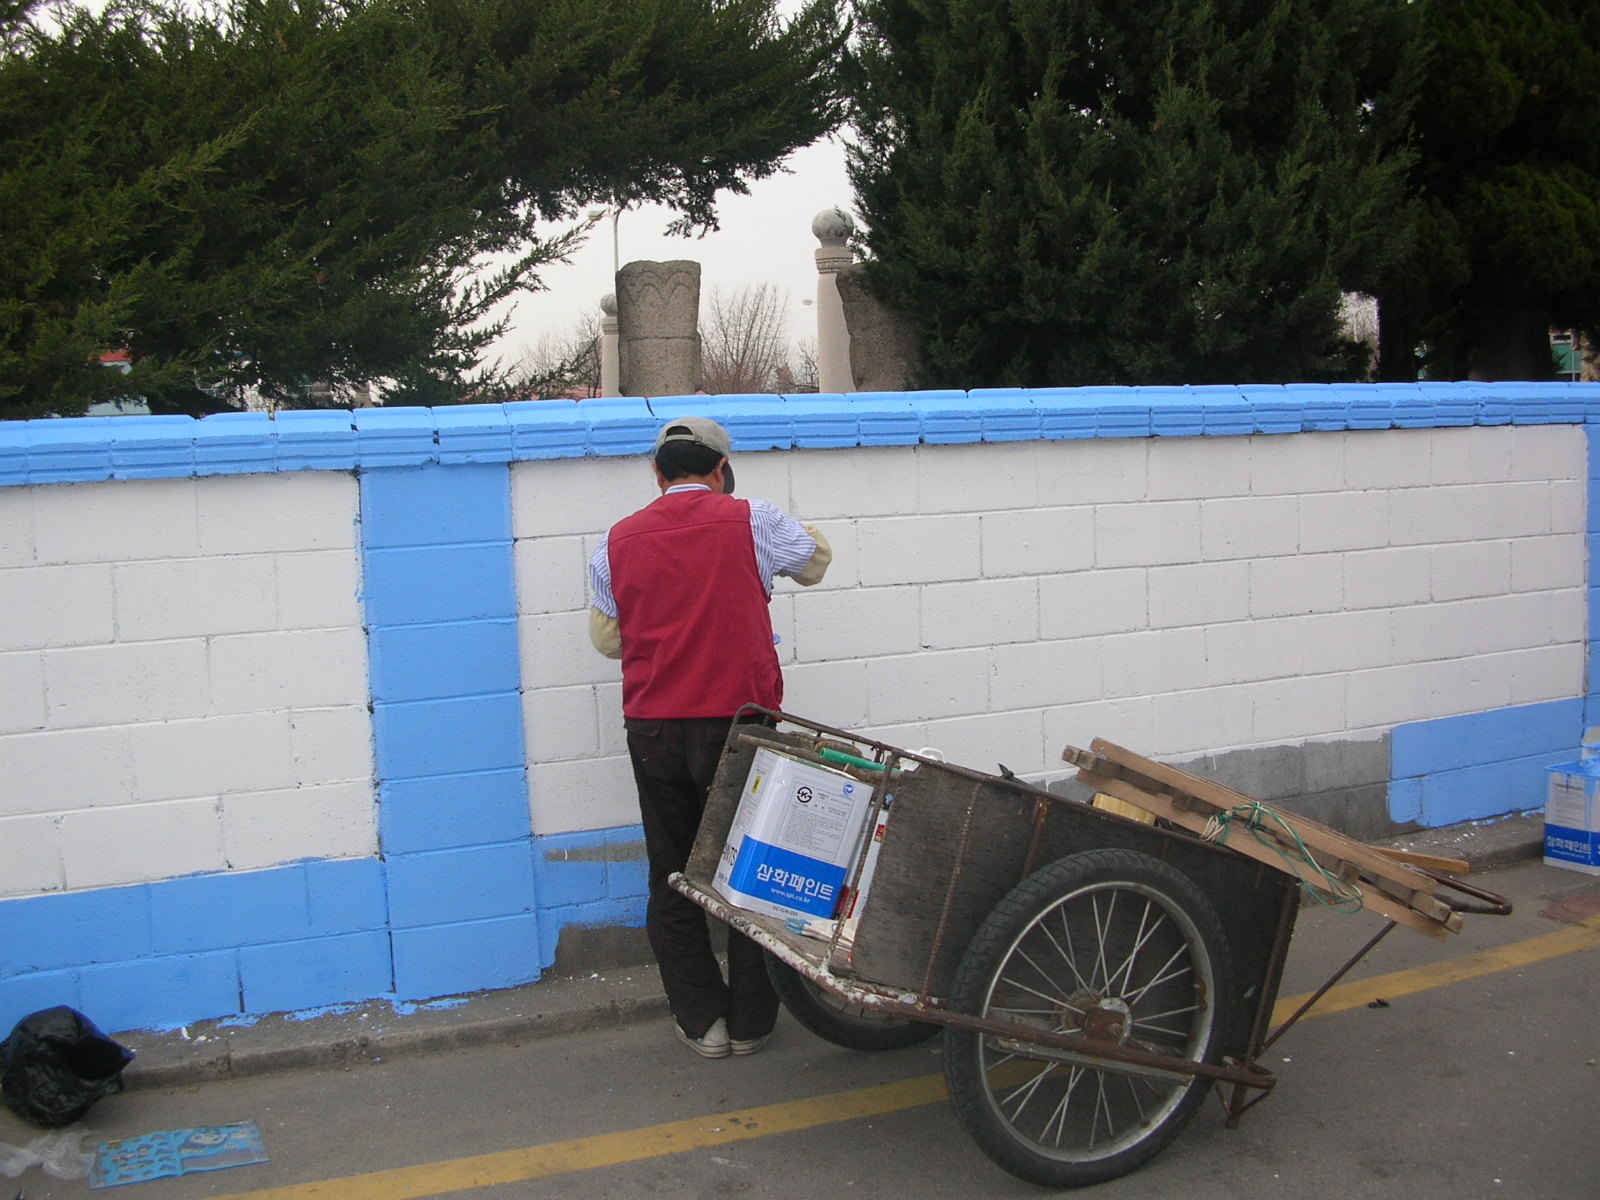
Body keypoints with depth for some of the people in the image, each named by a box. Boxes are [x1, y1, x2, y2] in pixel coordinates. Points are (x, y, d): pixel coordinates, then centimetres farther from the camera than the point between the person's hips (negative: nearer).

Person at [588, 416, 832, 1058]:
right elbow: (815, 559, 17)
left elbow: (607, 636, 14)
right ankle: (750, 1022, 18)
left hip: (653, 730, 2)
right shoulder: (752, 521, -2)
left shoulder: (619, 540, 4)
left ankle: (702, 1021, 18)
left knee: (672, 878, 13)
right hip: (739, 723, -2)